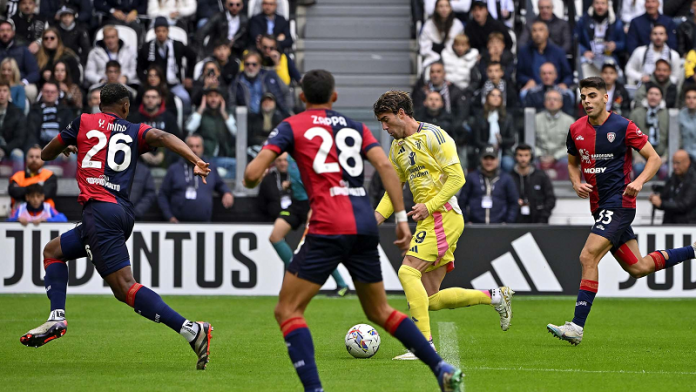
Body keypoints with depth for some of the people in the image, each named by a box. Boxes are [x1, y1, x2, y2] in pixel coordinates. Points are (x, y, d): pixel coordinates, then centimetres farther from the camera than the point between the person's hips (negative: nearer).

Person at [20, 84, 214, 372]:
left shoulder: (83, 122, 10)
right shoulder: (135, 132, 15)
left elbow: (45, 155, 20)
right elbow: (161, 137, -7)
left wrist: (67, 148, 43)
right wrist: (196, 161, -20)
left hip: (100, 208, -6)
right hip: (123, 213, 6)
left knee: (125, 287, -15)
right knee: (53, 251, 22)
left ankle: (191, 330, -26)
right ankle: (56, 318, 6)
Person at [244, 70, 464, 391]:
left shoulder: (292, 126, 7)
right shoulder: (355, 127, 19)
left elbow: (253, 174, -2)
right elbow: (385, 166, 4)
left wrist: (252, 180, 21)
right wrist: (401, 217, 4)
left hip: (328, 228, -5)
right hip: (365, 226, 5)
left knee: (287, 310, 3)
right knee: (379, 311, 20)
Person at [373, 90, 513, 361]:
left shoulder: (432, 136, -7)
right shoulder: (397, 148, 18)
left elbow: (457, 177, -12)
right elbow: (393, 188, 25)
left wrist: (429, 206, -18)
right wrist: (376, 218, 8)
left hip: (443, 215, -9)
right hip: (429, 221, 9)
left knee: (408, 271, -21)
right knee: (432, 299, 3)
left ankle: (424, 343, -22)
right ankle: (496, 296, 18)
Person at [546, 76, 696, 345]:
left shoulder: (623, 127, -10)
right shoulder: (576, 130, 6)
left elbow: (654, 158, -5)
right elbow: (573, 163, 22)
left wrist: (639, 181, -23)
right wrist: (577, 184, 1)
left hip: (618, 203, -7)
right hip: (599, 206, 7)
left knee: (588, 257, -19)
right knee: (637, 268, 11)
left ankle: (577, 326, -18)